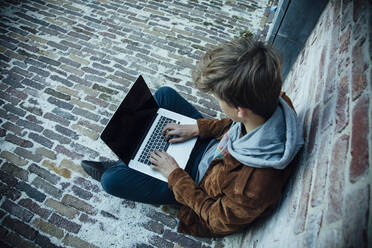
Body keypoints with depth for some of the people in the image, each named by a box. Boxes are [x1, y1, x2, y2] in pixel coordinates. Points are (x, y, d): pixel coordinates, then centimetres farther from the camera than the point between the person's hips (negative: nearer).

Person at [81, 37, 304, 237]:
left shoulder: (254, 186, -42)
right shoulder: (276, 100, -23)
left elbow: (219, 220, -21)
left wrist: (175, 175, -16)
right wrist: (198, 128, -9)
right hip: (214, 149, 7)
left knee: (112, 180, -10)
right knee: (164, 94, 4)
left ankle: (116, 169, 31)